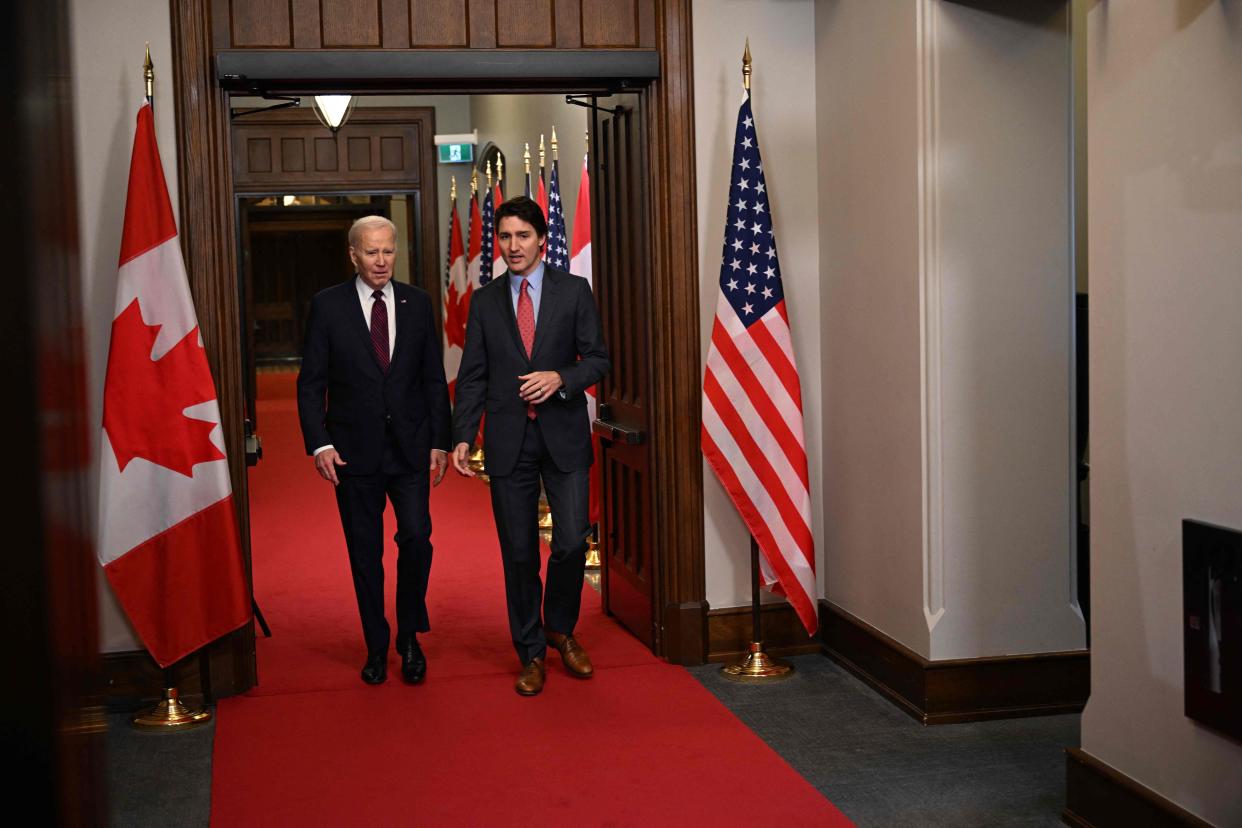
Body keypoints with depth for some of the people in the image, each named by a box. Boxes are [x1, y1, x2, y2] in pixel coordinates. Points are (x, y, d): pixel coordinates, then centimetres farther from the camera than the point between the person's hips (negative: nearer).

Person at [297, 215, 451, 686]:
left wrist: (439, 441, 2)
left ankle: (409, 638, 11)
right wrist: (319, 443, -10)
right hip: (354, 450, -1)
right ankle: (376, 647, 19)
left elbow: (434, 378, 8)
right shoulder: (328, 306, -1)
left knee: (416, 538, -8)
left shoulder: (417, 303, 5)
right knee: (365, 553, 6)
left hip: (410, 448, 1)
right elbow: (311, 382, 0)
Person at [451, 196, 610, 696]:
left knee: (571, 543, -6)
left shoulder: (574, 291, 4)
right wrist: (462, 437, -3)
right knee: (519, 554, 5)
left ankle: (561, 628, 21)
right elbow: (472, 377, 7)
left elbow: (598, 359, 2)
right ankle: (531, 654, 18)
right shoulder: (485, 301, 8)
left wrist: (560, 378, -17)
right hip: (509, 440, 1)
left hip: (564, 434, -1)